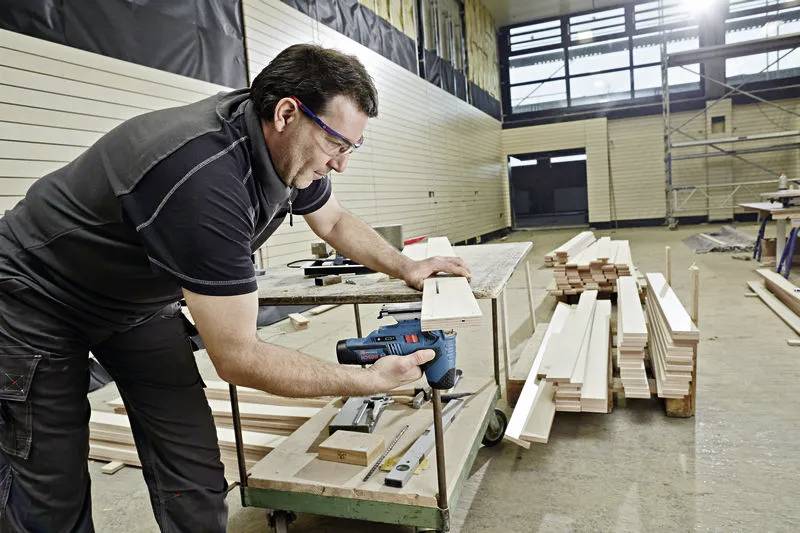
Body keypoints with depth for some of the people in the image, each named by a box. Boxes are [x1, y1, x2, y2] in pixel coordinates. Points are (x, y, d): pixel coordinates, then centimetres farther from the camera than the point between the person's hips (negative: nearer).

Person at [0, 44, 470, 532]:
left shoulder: (290, 149, -14)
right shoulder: (204, 179, -40)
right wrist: (369, 380, -27)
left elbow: (335, 221, 8)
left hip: (142, 300, 7)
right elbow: (237, 356, -34)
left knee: (195, 476, 0)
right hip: (39, 295, -6)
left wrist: (407, 268, -3)